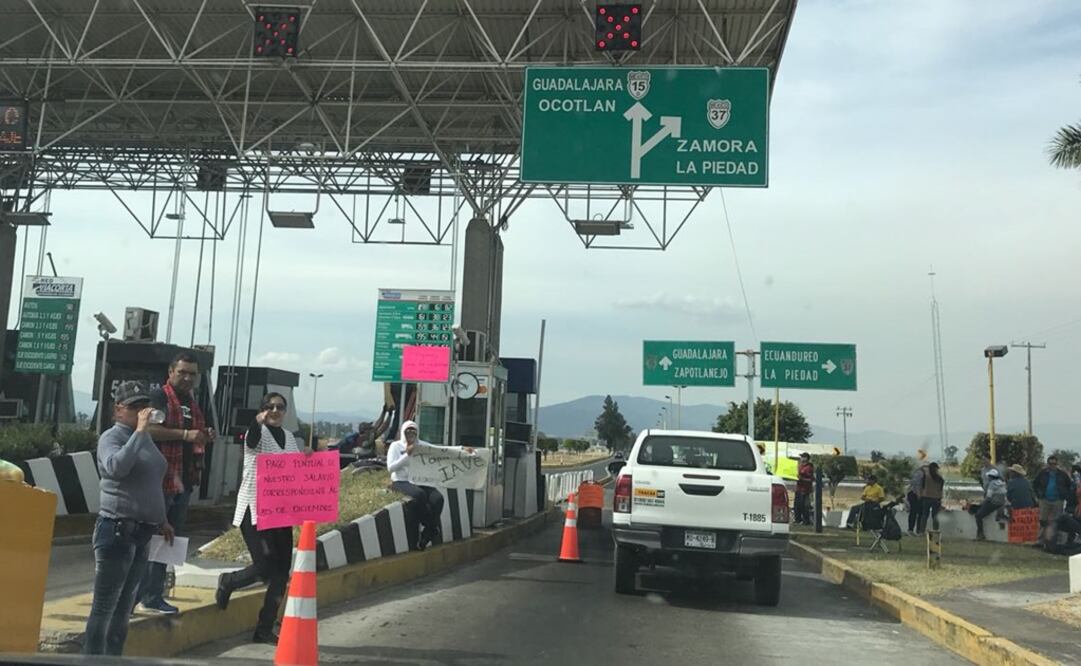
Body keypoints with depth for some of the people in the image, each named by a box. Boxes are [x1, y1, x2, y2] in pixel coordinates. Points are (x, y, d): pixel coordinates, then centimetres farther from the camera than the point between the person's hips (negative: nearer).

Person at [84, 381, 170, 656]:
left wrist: (160, 520, 25)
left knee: (124, 608, 13)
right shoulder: (111, 437, -8)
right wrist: (140, 430, -26)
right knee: (104, 607, -6)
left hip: (141, 533, 8)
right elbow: (116, 467, -31)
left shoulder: (145, 438, 16)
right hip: (117, 531, -8)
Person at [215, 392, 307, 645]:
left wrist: (306, 457, -2)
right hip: (254, 509, -6)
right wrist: (258, 422, -53)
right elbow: (252, 439, -31)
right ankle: (227, 582, 17)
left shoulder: (289, 437, 12)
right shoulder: (257, 432, -6)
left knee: (281, 572, 3)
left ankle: (265, 630, 13)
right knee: (265, 566, -15)